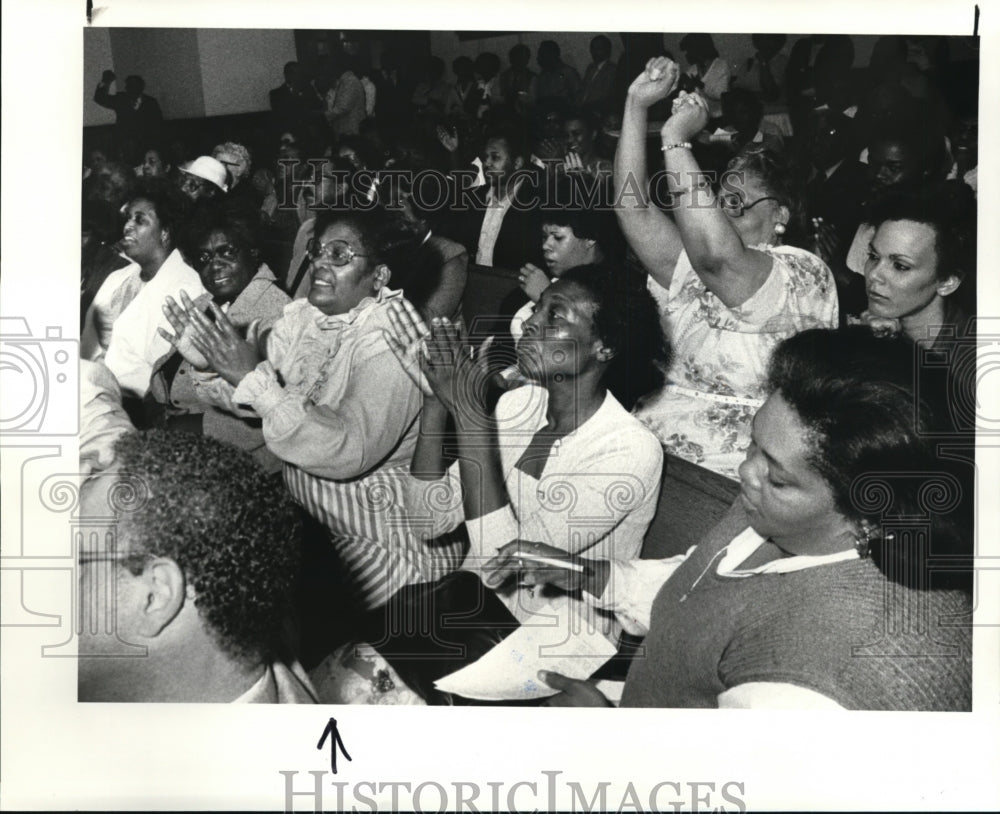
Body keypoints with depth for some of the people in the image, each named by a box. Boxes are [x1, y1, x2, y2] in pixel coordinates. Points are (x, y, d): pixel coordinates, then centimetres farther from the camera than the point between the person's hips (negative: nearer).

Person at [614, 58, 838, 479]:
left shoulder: (803, 274, -7)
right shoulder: (692, 265, 15)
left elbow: (716, 254, -25)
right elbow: (634, 207, 3)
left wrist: (676, 140, -19)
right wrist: (636, 104, 0)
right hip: (649, 448, 7)